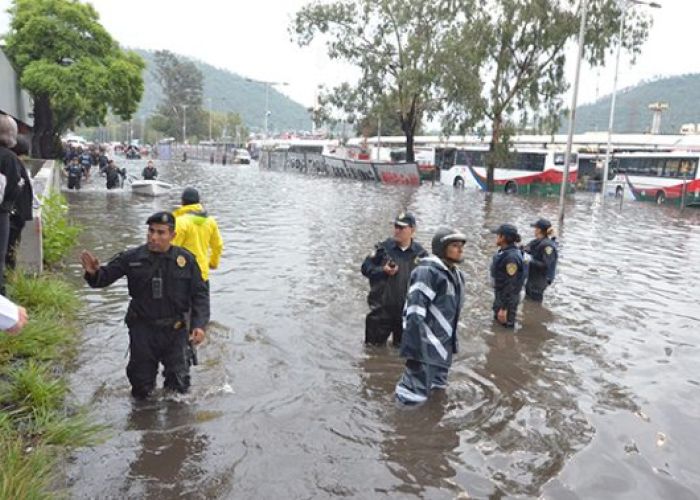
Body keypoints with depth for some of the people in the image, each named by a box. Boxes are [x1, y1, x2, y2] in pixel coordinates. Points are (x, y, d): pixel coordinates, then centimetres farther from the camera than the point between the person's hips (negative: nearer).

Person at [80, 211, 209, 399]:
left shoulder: (186, 260, -7)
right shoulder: (132, 258, -5)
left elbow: (199, 294, -2)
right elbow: (105, 277, -1)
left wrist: (199, 324, -12)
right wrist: (93, 273, -25)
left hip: (175, 330, 0)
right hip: (142, 329, 1)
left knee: (179, 385, 12)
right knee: (141, 390, 14)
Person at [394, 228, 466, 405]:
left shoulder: (456, 274, 13)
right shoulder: (428, 271, -19)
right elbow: (415, 312, -25)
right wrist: (416, 347, -28)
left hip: (442, 346, 10)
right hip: (426, 347, -10)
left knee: (436, 388, 22)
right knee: (416, 391, -7)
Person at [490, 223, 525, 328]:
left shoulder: (511, 257, -28)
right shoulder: (504, 251, 0)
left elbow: (511, 285, -26)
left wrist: (504, 308, -23)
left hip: (507, 299, -9)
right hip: (500, 295, 9)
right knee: (497, 321, 23)